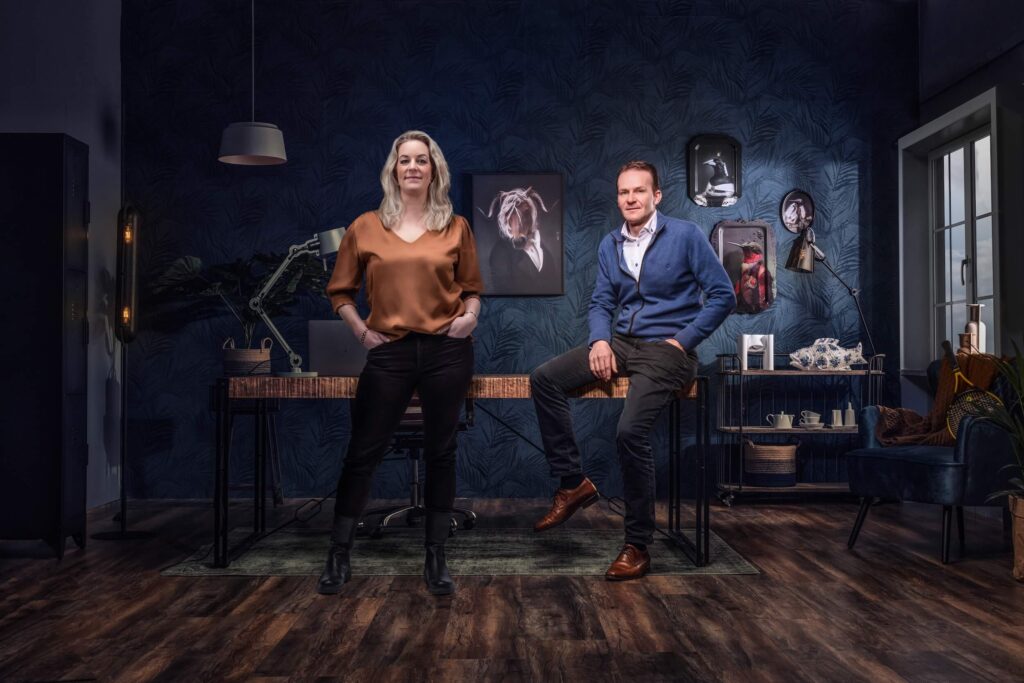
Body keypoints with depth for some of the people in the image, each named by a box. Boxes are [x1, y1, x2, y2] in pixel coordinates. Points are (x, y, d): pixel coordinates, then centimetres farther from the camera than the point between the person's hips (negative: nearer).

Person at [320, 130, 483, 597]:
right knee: (363, 451, 3)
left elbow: (472, 288, 14)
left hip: (447, 350, 1)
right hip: (389, 352, 0)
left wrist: (470, 315, -6)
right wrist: (361, 330, -1)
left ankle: (436, 559, 20)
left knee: (440, 453, 7)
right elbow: (340, 291, 12)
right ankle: (339, 556, 19)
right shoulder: (366, 227, 5)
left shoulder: (456, 227, 6)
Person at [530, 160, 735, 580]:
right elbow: (601, 304, 13)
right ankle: (572, 483, -1)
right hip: (621, 343, 6)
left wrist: (682, 341, -11)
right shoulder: (610, 246, 11)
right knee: (544, 379, -12)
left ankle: (638, 546, -9)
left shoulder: (685, 236, -6)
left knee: (630, 431, -27)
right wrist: (600, 340, -7)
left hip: (666, 350, -6)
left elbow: (723, 296, -6)